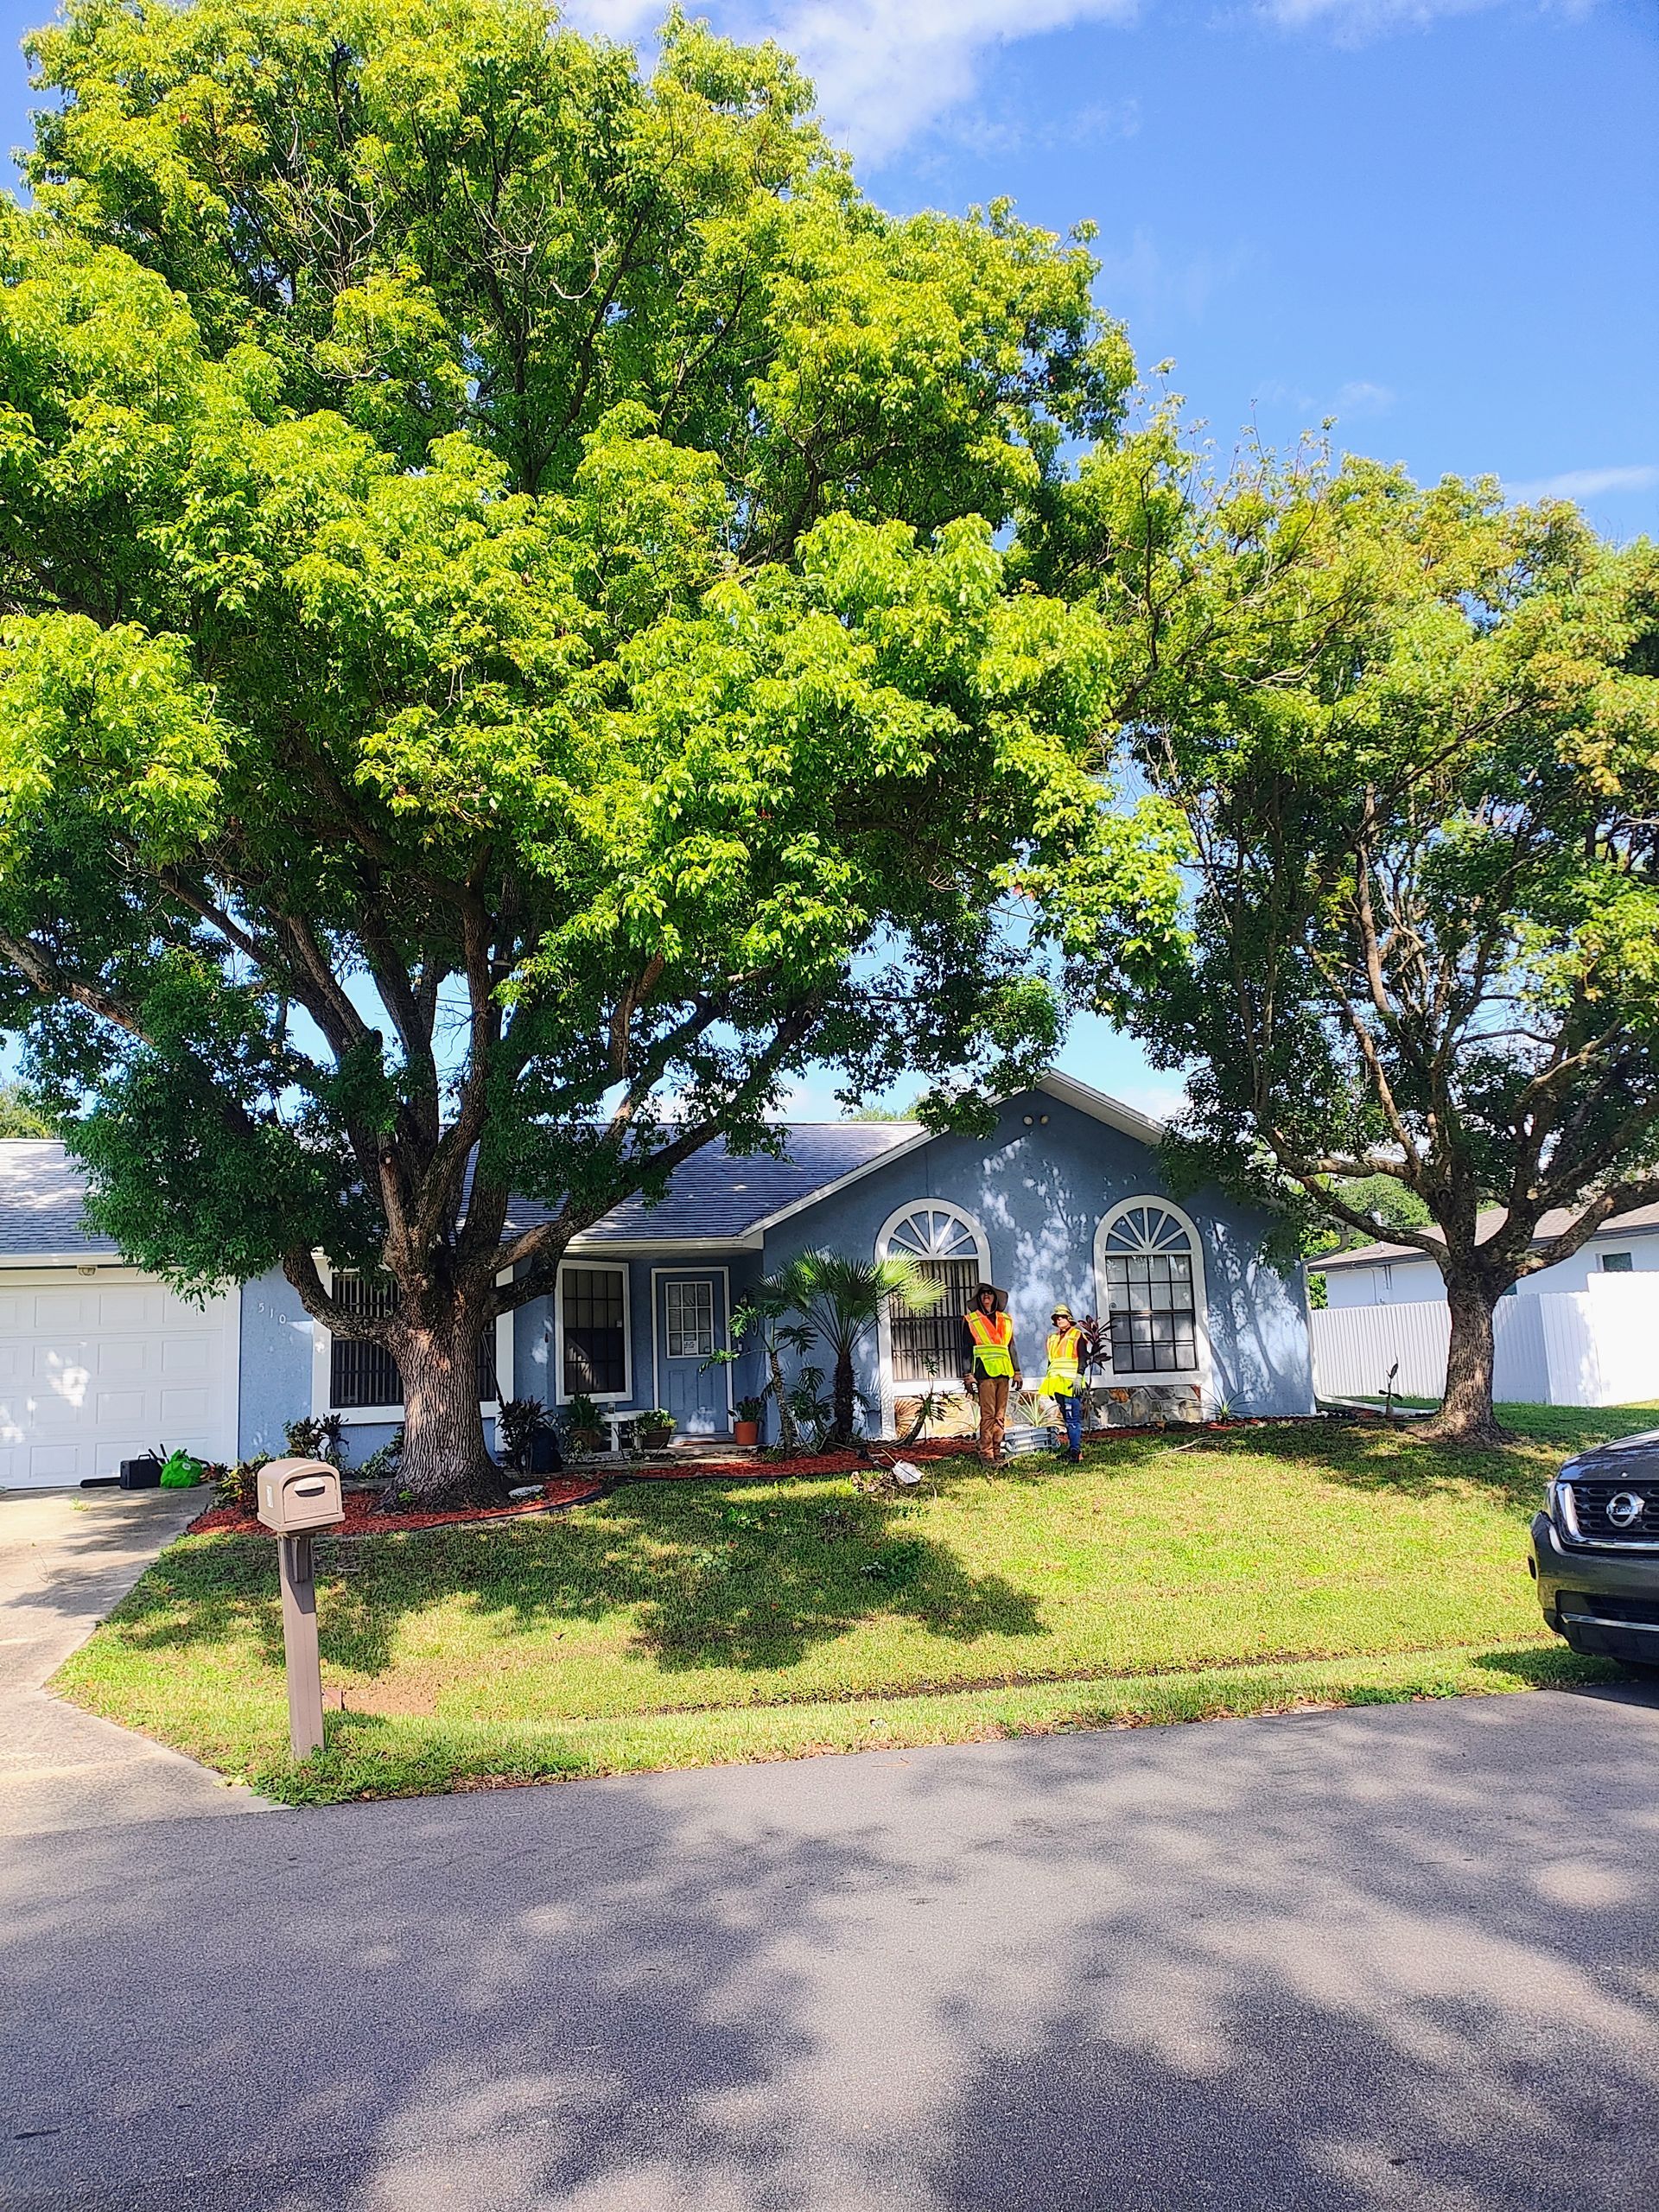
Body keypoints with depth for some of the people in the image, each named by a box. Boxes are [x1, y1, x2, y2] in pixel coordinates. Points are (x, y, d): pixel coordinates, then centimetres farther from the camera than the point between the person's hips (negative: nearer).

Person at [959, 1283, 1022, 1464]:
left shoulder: (1006, 1320, 19)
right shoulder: (971, 1320, 7)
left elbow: (1012, 1347, 22)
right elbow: (966, 1350, 3)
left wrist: (1017, 1372, 16)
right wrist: (967, 1375, -5)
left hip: (1003, 1373, 4)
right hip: (984, 1373, -4)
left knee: (1000, 1415, 3)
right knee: (988, 1414, -10)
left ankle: (997, 1452, 7)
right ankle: (986, 1453, -9)